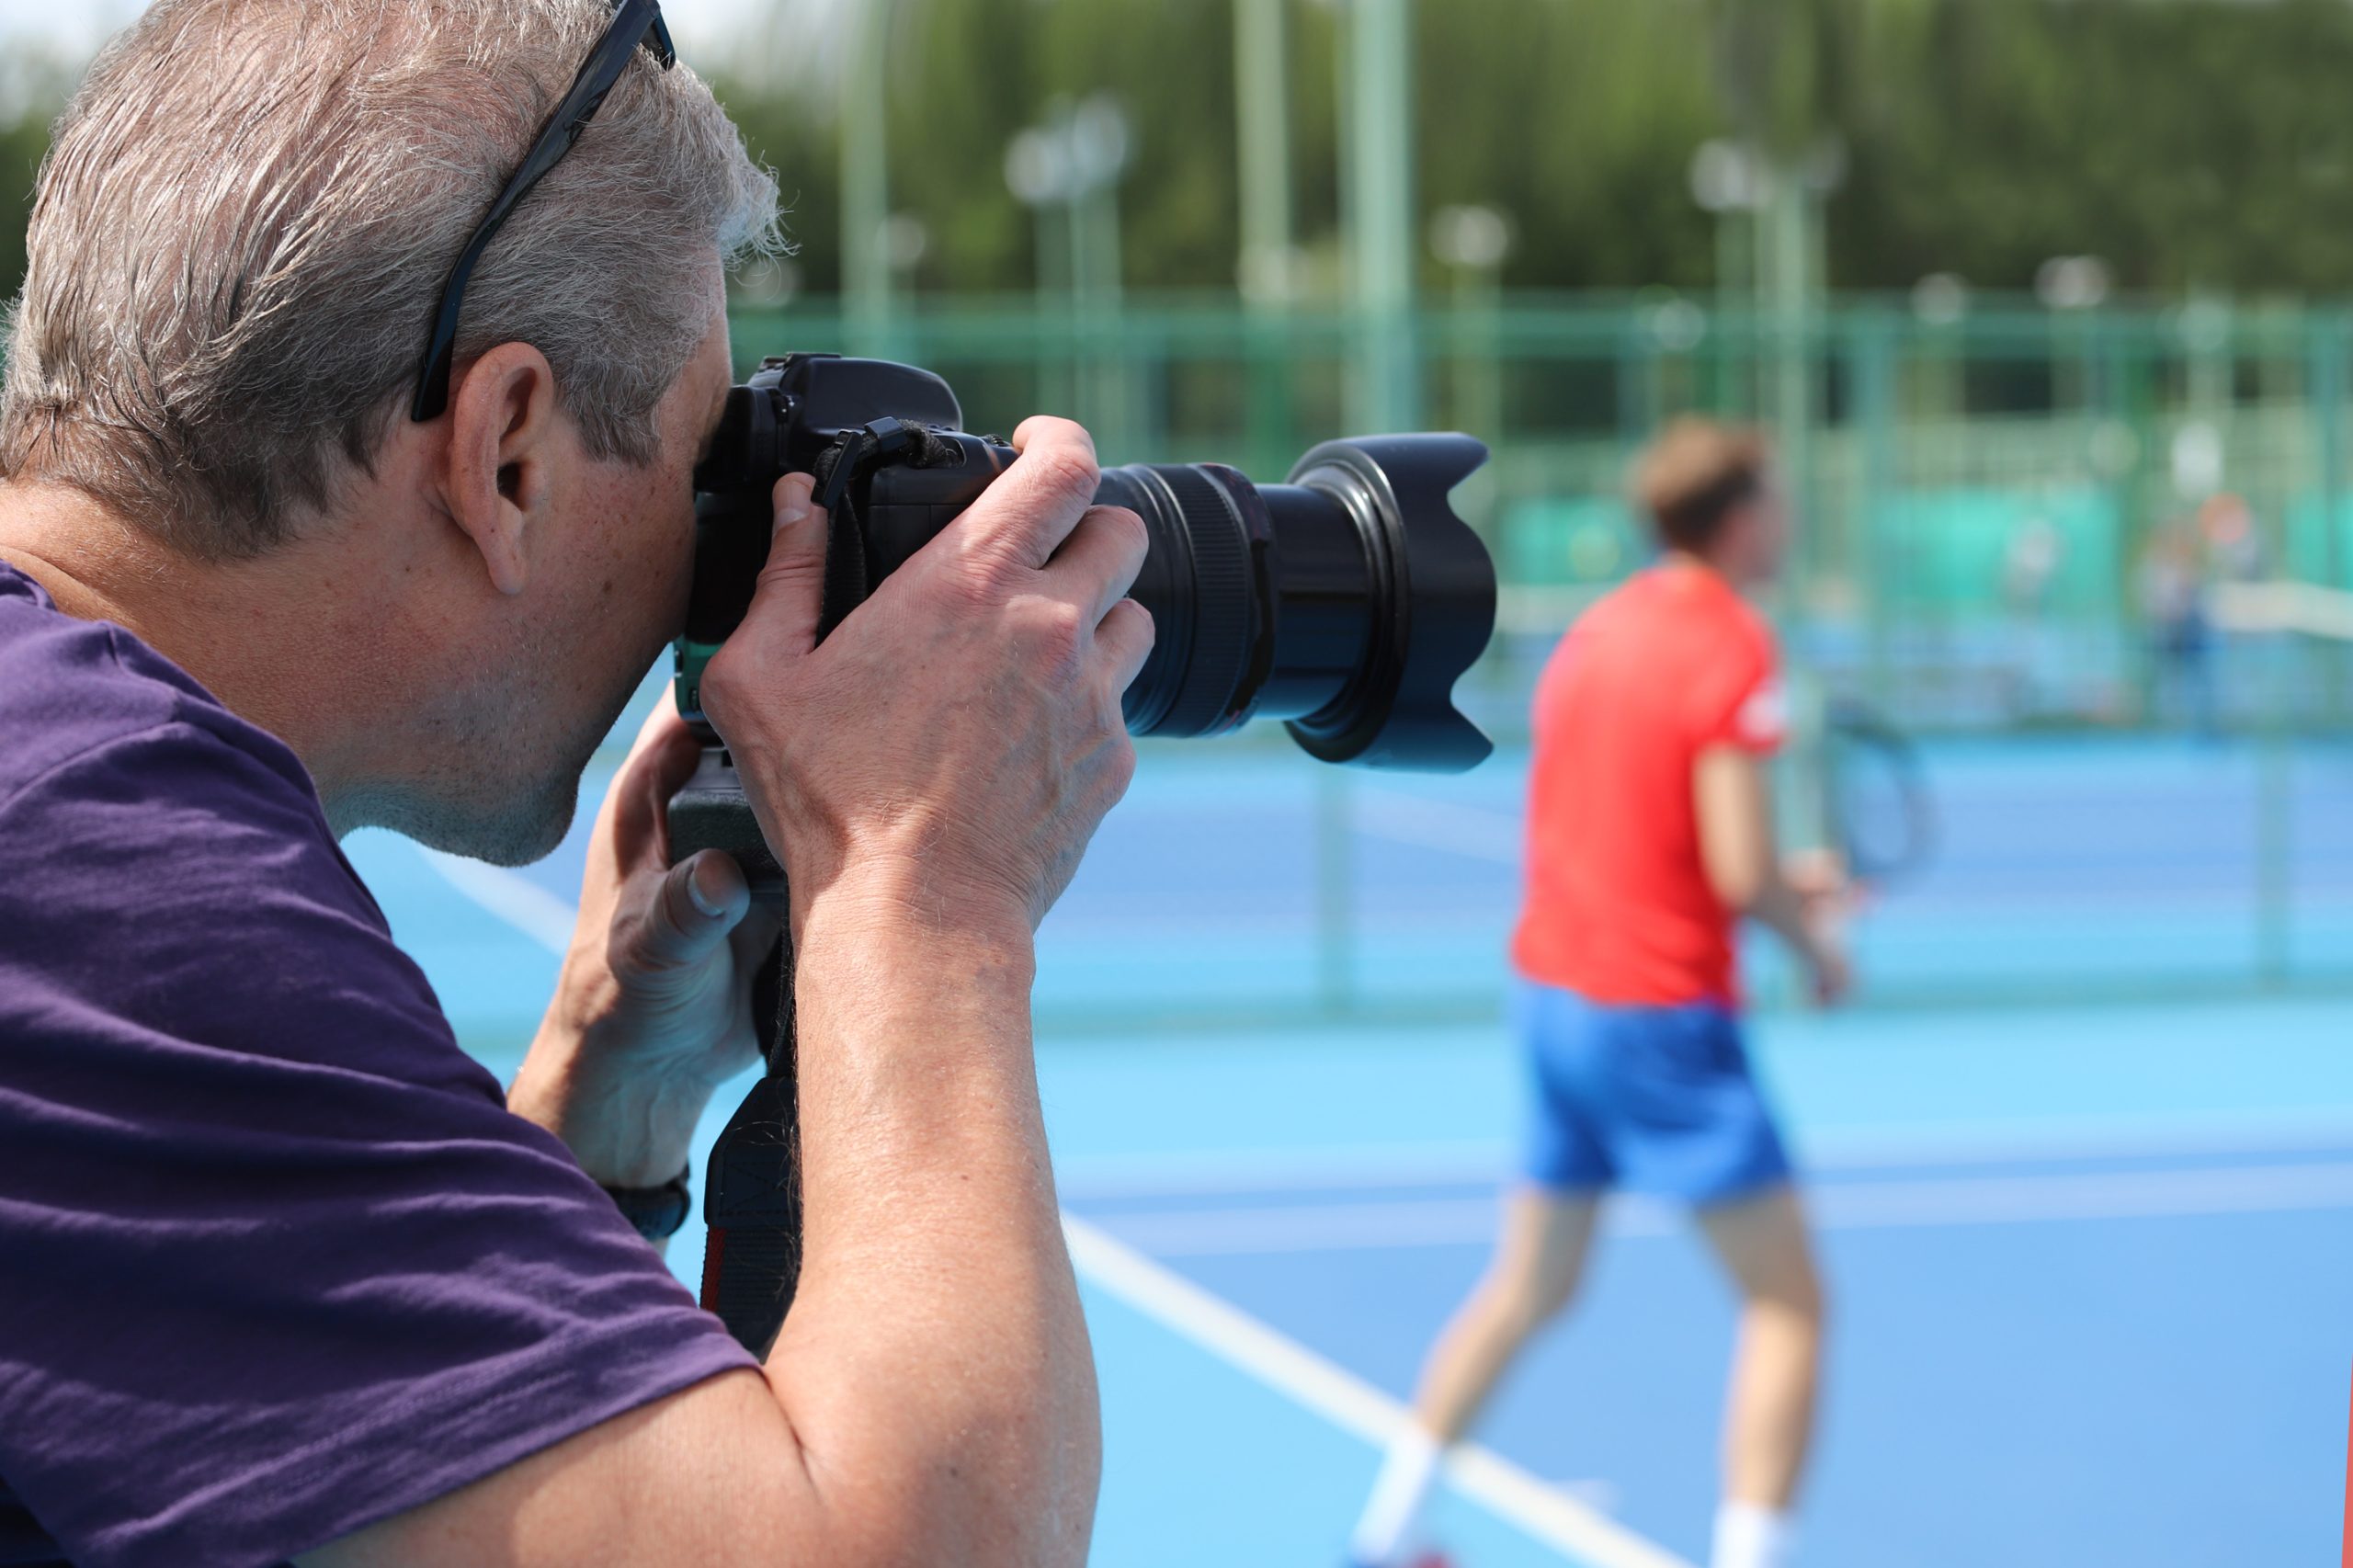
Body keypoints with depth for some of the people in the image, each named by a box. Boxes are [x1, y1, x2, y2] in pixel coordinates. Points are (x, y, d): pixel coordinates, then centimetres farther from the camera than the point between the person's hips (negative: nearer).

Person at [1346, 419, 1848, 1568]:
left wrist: (1778, 890, 17)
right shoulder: (1731, 647, -15)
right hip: (1662, 1013, -8)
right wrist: (1816, 945, 0)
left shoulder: (1598, 629, 10)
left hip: (1549, 990, 8)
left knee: (1528, 1288, 22)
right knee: (1786, 1304, 0)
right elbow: (1742, 874, -20)